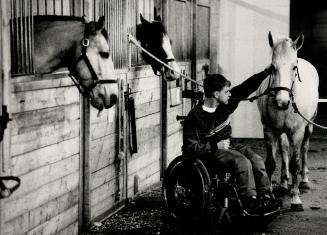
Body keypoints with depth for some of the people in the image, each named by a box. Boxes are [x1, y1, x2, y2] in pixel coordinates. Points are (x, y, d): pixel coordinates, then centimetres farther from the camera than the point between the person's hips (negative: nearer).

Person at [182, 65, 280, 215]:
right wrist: (215, 146, -21)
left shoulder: (226, 104, 1)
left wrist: (267, 71, 1)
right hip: (209, 155, -8)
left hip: (226, 148, 8)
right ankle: (250, 202, -22)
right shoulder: (195, 117, -18)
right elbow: (190, 147, -18)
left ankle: (265, 196, -15)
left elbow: (246, 88, 6)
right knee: (242, 162, -28)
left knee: (256, 159, -14)